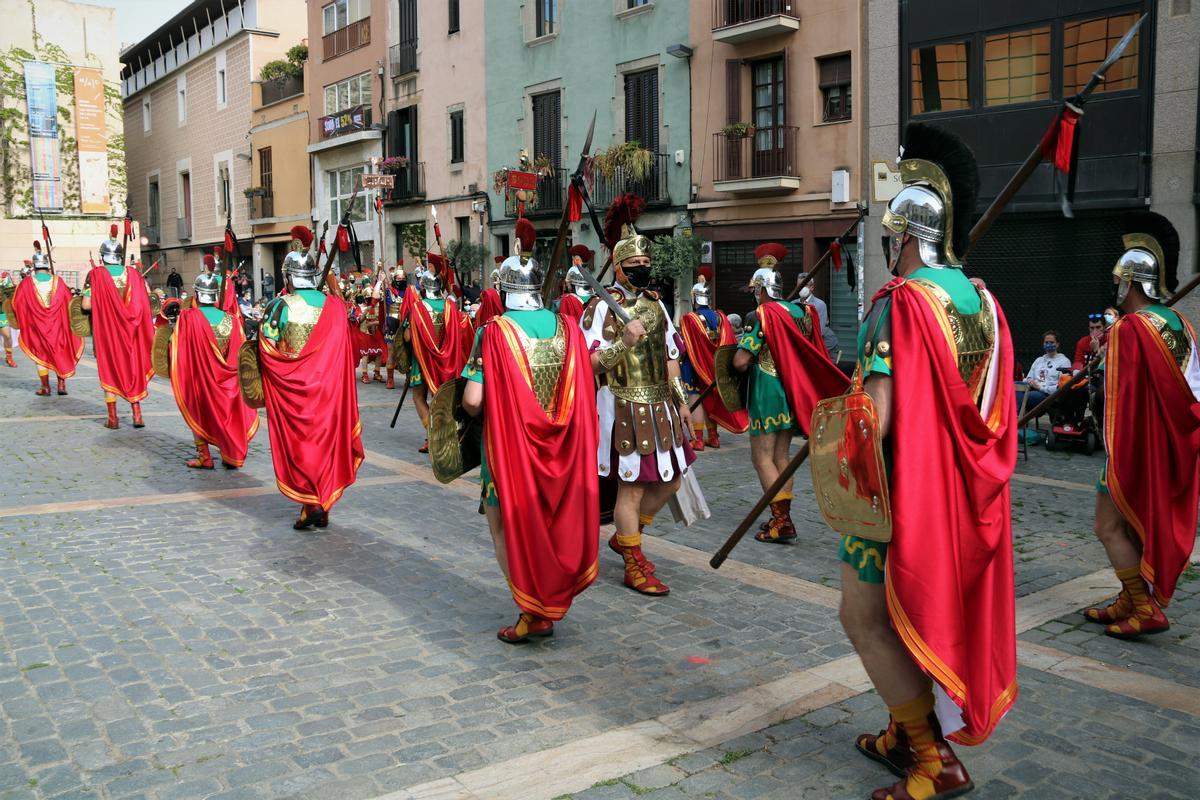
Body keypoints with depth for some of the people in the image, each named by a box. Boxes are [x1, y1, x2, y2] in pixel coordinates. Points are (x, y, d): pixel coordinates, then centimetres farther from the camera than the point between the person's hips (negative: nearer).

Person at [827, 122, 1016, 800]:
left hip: (903, 492, -8)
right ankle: (906, 735, 33)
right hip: (965, 494, 8)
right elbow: (996, 410, 11)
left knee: (866, 616, 3)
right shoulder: (983, 302, 5)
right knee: (917, 610, 20)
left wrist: (834, 458, -9)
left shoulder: (902, 301, -18)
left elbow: (876, 419, -24)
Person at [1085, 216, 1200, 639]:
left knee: (1110, 527, -1)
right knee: (1138, 523, 16)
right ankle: (1129, 600, 24)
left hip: (1134, 447, -9)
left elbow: (1121, 398, -19)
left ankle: (1146, 609, -1)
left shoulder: (1128, 328, -18)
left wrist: (1114, 456, -15)